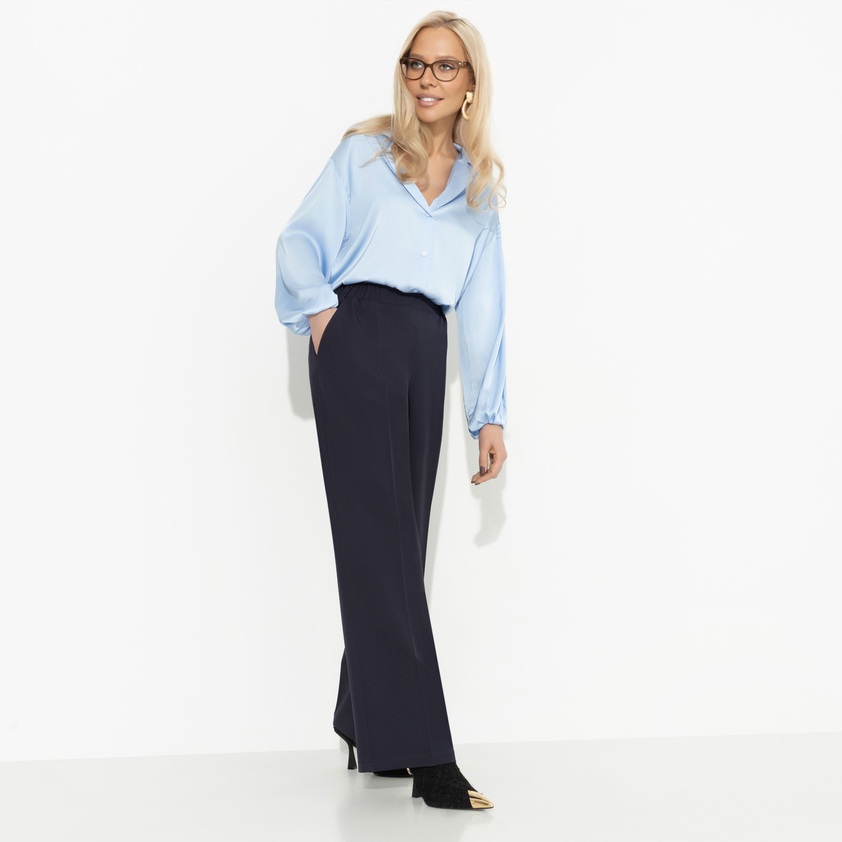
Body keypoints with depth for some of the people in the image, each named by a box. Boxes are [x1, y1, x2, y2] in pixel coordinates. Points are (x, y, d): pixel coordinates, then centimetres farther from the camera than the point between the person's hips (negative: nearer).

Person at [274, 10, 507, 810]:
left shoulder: (481, 184, 18)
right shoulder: (364, 151, 10)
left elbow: (483, 305, 14)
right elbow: (301, 239, 7)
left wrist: (489, 415, 9)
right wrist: (320, 305, -13)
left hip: (425, 351, 4)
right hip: (359, 336, -4)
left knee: (397, 538, 5)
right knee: (381, 537, -11)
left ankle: (367, 729, 17)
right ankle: (422, 753, -14)